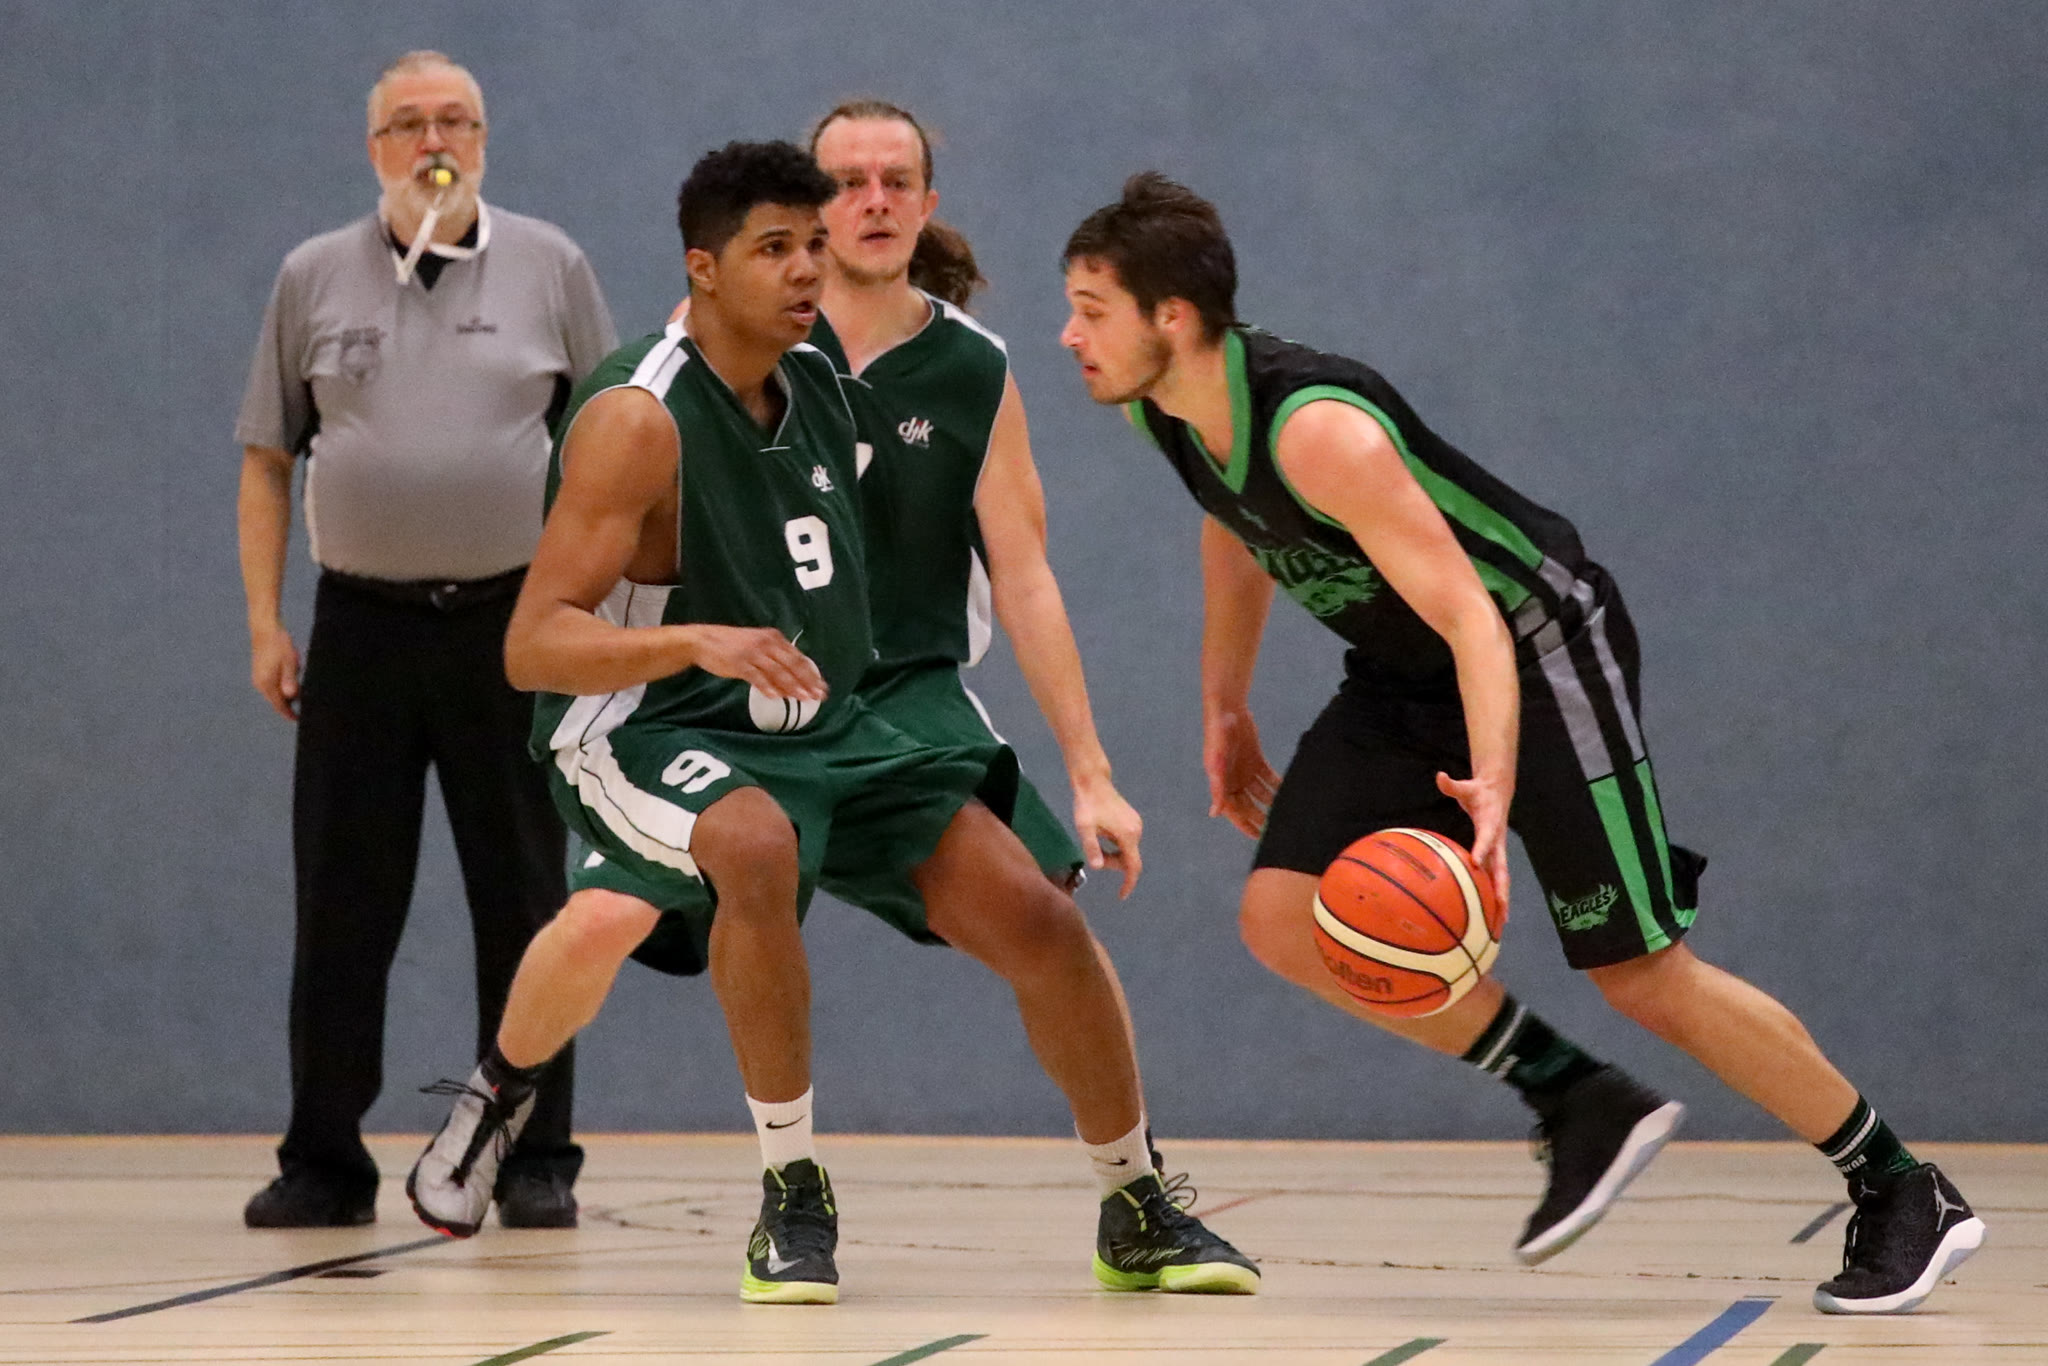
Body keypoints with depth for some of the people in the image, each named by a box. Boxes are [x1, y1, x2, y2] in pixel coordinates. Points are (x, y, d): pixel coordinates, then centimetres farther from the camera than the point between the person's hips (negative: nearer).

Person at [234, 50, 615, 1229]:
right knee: (342, 909, 2)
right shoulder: (315, 279, 7)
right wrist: (265, 624, 3)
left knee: (524, 906, 2)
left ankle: (536, 1163, 8)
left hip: (511, 622, -1)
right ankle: (324, 1163, 9)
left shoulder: (549, 268, 5)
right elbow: (268, 462, 10)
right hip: (361, 623, 1)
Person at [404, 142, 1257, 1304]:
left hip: (821, 729, 7)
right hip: (647, 736, -7)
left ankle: (1141, 1213, 15)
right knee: (757, 847, -40)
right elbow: (533, 647, -25)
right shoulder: (639, 421, -20)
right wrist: (699, 642, -39)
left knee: (1040, 919, -4)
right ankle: (794, 1196, -24)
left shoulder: (818, 381, 2)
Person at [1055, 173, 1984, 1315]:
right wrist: (1225, 705, 21)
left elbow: (1471, 619, -36)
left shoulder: (1315, 429, -33)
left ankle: (1906, 1198, 7)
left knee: (1642, 974, -9)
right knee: (1287, 920, -8)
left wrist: (1490, 782, -50)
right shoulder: (1158, 408, -7)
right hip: (1402, 681, 8)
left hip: (1538, 644, -8)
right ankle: (1583, 1105, 4)